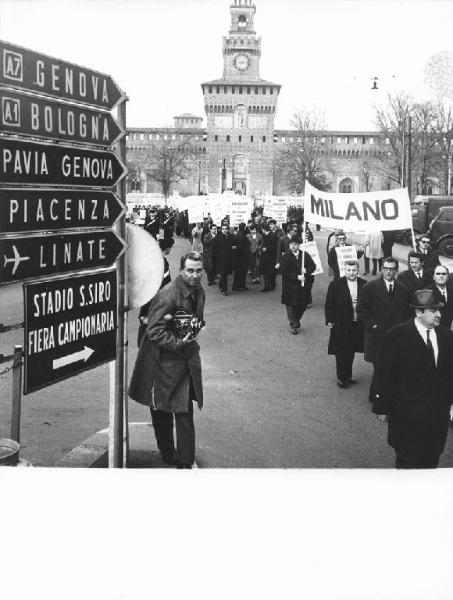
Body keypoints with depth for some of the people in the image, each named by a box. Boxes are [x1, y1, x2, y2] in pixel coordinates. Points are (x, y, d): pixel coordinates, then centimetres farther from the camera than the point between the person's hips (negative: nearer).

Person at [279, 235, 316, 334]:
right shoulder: (285, 257, -6)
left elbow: (313, 266, 8)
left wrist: (306, 270, -13)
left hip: (302, 285, 3)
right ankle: (293, 325, 15)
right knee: (291, 306, 1)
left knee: (302, 305, 8)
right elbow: (283, 271, -13)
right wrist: (296, 276, -18)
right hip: (290, 286, -3)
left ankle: (296, 321, 32)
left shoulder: (305, 255, 5)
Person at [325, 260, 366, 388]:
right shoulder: (335, 284, -7)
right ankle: (341, 377, 14)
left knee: (351, 351, 14)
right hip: (341, 324, -3)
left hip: (357, 324, 3)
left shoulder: (364, 285, 1)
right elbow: (329, 304, -4)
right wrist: (329, 320, -6)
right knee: (341, 352, 3)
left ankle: (348, 376, 28)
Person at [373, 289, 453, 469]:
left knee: (431, 461, 12)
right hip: (407, 415, -4)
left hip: (438, 414, 4)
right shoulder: (396, 336, -10)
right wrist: (382, 407, -6)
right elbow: (384, 375, -7)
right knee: (407, 461, 6)